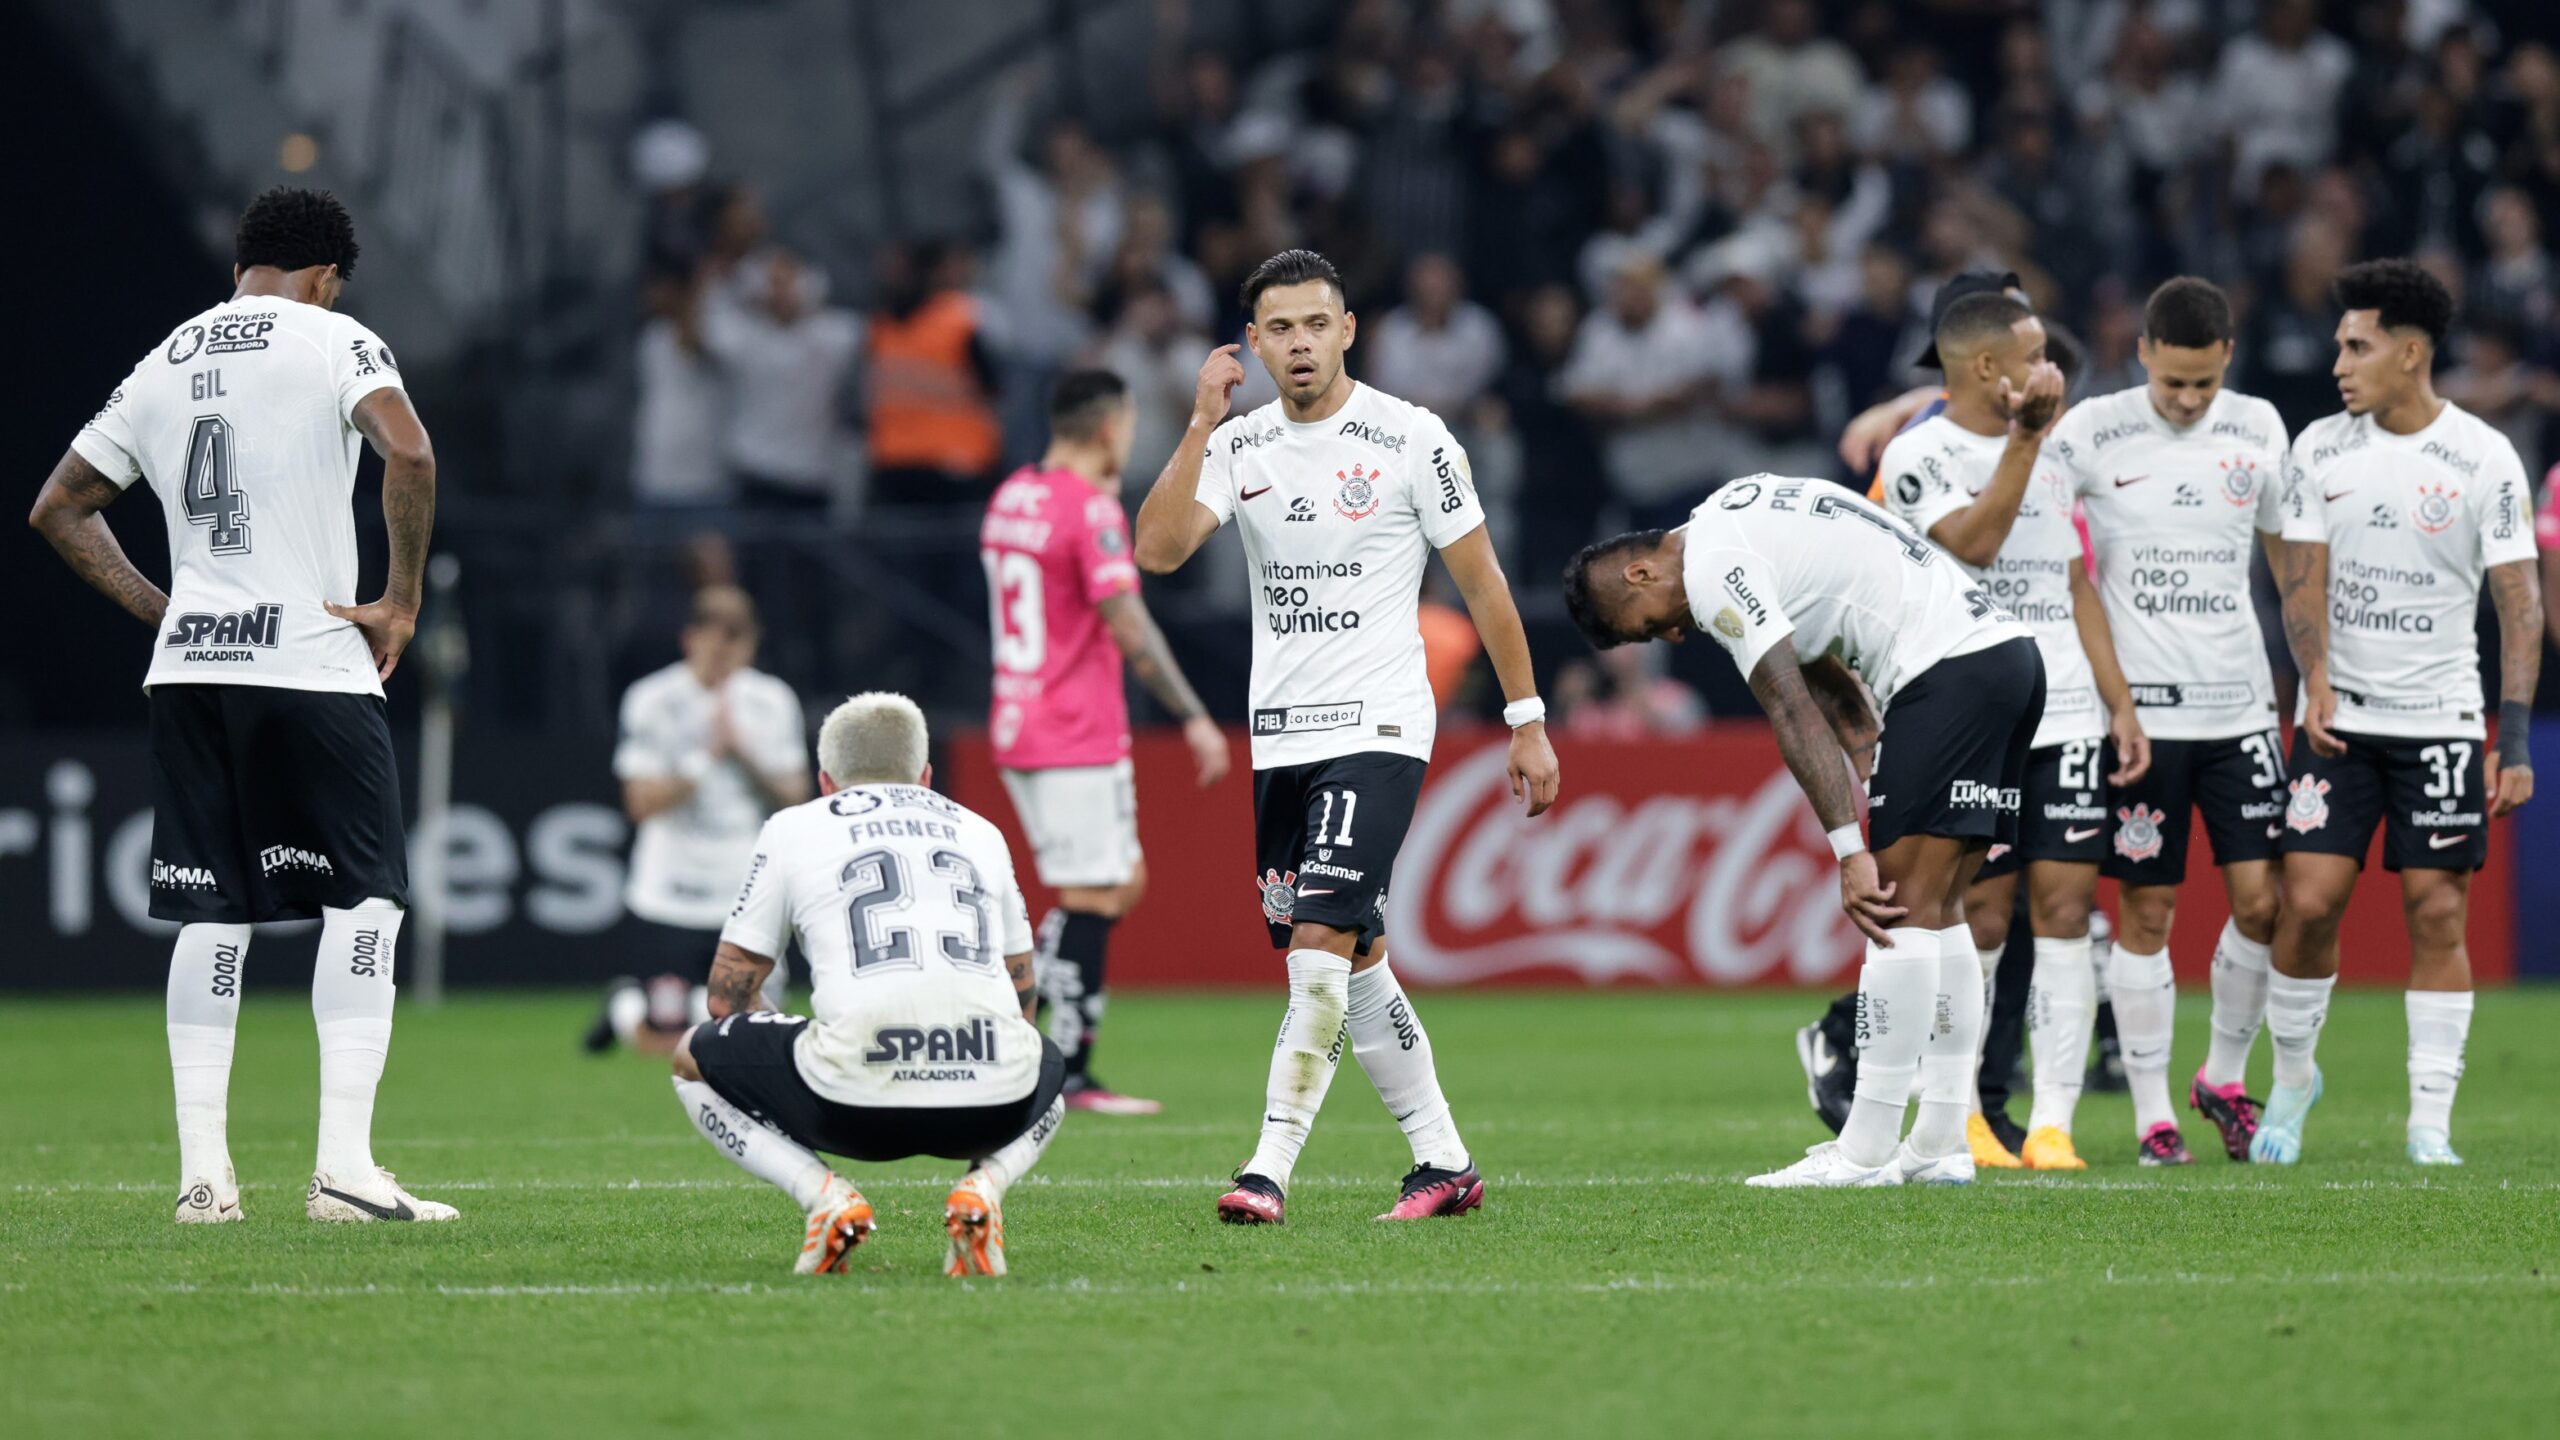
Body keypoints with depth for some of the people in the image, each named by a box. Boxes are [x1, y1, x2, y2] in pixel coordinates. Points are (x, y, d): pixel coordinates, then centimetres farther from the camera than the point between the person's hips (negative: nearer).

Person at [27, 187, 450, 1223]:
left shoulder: (163, 367, 16)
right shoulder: (334, 341, -1)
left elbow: (59, 508, 22)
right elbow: (408, 453, -19)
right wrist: (401, 602, -9)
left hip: (187, 672, 5)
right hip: (313, 665, -5)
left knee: (212, 916, 9)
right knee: (364, 903, 0)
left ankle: (202, 1173, 5)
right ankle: (343, 1168, -9)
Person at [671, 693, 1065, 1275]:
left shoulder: (793, 829, 18)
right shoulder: (980, 832, 27)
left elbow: (729, 997, 20)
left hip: (858, 1098, -2)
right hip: (994, 1103, 2)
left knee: (693, 1058, 26)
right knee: (1049, 1067, 40)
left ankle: (821, 1193, 1)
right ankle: (984, 1183, 6)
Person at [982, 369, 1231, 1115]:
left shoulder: (1009, 497, 12)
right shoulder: (1091, 508, -15)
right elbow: (1127, 627, -21)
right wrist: (1193, 717, -19)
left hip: (1017, 729, 9)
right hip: (1078, 739, -9)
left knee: (1122, 882, 15)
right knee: (1092, 898, -4)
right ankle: (1069, 1076, -3)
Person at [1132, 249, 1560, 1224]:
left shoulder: (1410, 440, -5)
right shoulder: (1238, 446, 5)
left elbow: (1481, 582, 1)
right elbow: (1158, 550, -10)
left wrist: (1527, 722, 2)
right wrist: (1202, 424, -15)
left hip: (1377, 730, -5)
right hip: (1280, 734, 5)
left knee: (1320, 942, -17)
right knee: (1351, 961, 9)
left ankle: (1271, 1166, -18)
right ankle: (1443, 1160, 19)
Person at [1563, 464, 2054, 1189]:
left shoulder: (1712, 569, -8)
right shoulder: (1740, 521, 22)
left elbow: (1796, 715, -14)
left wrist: (1853, 853, -15)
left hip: (1947, 667, -10)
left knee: (1906, 910, -9)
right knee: (1937, 911, 12)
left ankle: (1865, 1151, -9)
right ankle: (1941, 1144, 12)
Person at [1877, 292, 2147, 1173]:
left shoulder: (2044, 455, 18)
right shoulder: (1918, 456, -4)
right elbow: (1972, 540, -20)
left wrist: (2119, 702, 15)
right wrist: (2025, 437, -19)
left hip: (2067, 716, 6)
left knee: (2064, 911, -2)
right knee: (1980, 918, -4)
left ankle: (2052, 1124, -2)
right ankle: (1957, 1120, 9)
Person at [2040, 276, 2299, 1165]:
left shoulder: (2258, 429, 6)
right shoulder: (2090, 433, -4)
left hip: (2239, 704, 3)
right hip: (2136, 709, -3)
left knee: (2262, 898, -3)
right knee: (2146, 912, -1)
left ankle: (2225, 1076, 18)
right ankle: (2152, 1115, 7)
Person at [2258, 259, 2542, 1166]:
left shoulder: (2484, 460, -5)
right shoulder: (2320, 450, 3)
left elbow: (2520, 604, -5)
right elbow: (2303, 580, 1)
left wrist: (2515, 742, -12)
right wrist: (2316, 681, -18)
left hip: (2441, 718, -2)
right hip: (2339, 718, 2)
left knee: (2438, 915, -4)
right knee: (2308, 902, -6)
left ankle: (2431, 1124, 1)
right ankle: (2292, 1076, 16)